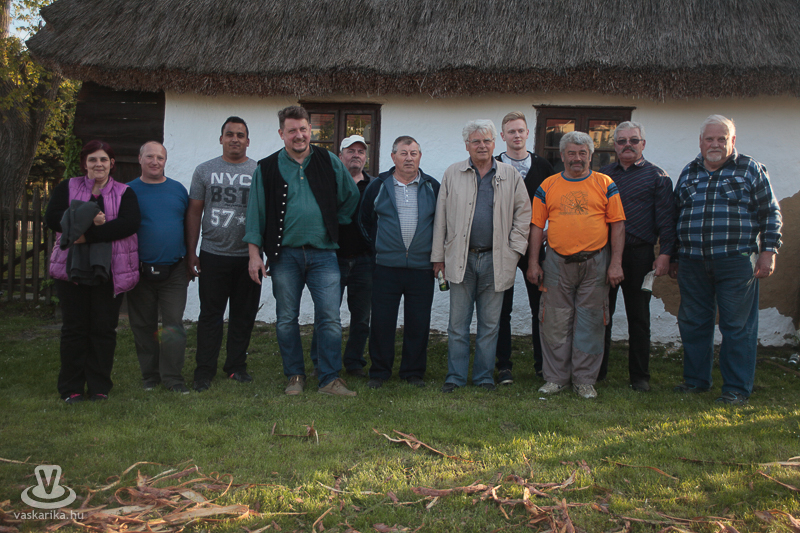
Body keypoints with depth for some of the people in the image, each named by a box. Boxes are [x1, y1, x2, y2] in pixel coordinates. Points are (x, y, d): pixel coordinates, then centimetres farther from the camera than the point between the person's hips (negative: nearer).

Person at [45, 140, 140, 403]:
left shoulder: (124, 193, 6)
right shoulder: (67, 188, 10)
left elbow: (129, 224, -11)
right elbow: (52, 218, -3)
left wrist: (88, 235, -18)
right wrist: (88, 220, -18)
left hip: (109, 270, -1)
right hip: (72, 269, 1)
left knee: (104, 328, 3)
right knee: (74, 327, 5)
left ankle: (99, 387, 14)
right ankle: (71, 388, 14)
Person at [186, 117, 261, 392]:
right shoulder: (205, 171, 7)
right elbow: (194, 212, 6)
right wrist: (190, 253, 1)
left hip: (248, 256, 0)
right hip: (213, 255, 0)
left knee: (243, 315, 8)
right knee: (210, 315, 3)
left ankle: (236, 366, 20)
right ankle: (205, 370, 11)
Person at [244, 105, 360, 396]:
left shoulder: (329, 162, 6)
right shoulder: (267, 169, 4)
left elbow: (351, 195, 19)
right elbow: (256, 213, 5)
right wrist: (254, 253, -1)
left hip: (323, 252, 0)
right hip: (285, 254, 0)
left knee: (329, 318, -5)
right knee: (286, 320, 6)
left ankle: (330, 379, 3)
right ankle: (295, 376, 20)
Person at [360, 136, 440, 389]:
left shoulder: (432, 187, 7)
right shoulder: (378, 186, 5)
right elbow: (365, 220, 15)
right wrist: (378, 244, 10)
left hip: (422, 267, 1)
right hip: (386, 266, 0)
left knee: (418, 323, 5)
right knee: (381, 321, 1)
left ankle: (414, 371, 17)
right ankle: (379, 371, 14)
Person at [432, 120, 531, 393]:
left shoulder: (511, 175, 5)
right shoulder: (452, 174, 6)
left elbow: (523, 213, 9)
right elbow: (441, 216, 7)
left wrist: (515, 250, 0)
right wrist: (438, 256, 4)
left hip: (495, 259, 0)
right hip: (461, 258, 0)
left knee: (490, 323, 7)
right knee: (458, 322, 3)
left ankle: (484, 376, 19)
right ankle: (455, 376, 14)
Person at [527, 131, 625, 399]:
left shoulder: (605, 185, 4)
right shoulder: (548, 186, 7)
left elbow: (618, 225, 2)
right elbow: (537, 226, 7)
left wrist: (616, 263, -5)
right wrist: (533, 263, 1)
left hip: (595, 263, 0)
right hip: (557, 263, 1)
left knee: (590, 323, 4)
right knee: (555, 323, 4)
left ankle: (585, 380, 14)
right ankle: (555, 378, 16)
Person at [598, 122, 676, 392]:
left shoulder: (657, 176, 5)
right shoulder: (603, 175, 12)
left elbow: (666, 219, 0)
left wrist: (665, 253, -10)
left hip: (639, 254, -2)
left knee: (639, 317, 5)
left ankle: (639, 375, 14)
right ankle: (596, 370, 16)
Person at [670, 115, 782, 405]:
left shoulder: (750, 169, 4)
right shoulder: (688, 173, 15)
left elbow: (770, 214, 3)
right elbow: (675, 215, 19)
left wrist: (768, 251, -6)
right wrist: (673, 257, 16)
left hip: (736, 262, -4)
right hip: (692, 262, 4)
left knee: (737, 326, 0)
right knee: (692, 323, 10)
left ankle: (737, 388, 9)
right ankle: (695, 379, 24)